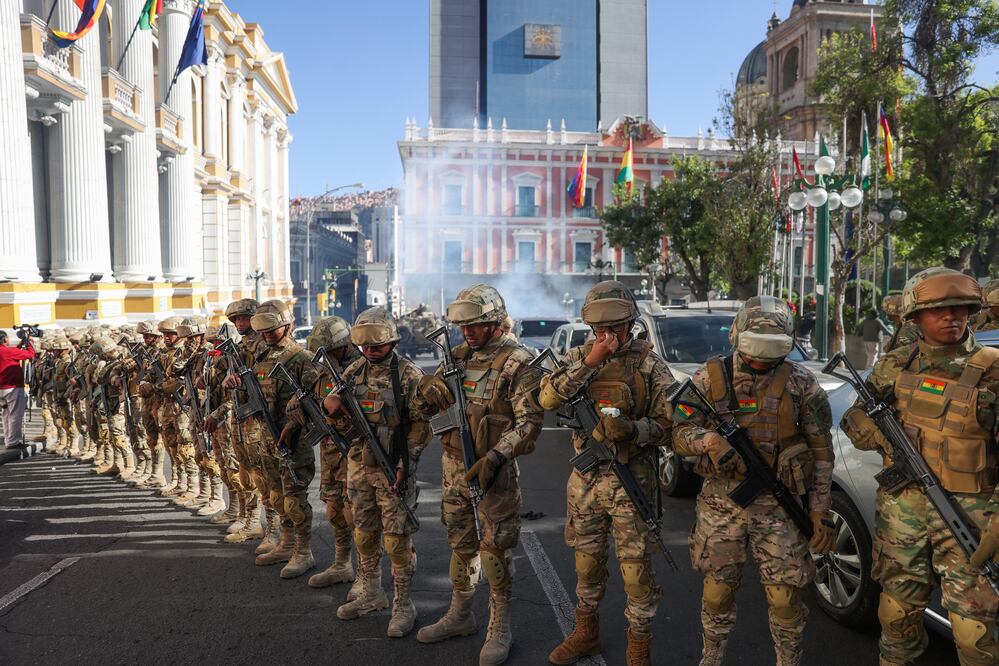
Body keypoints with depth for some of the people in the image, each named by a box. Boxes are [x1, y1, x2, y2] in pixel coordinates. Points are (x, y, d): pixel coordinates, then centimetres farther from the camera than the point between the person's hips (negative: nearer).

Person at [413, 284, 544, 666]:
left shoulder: (517, 363, -12)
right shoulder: (458, 356, 8)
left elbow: (529, 421, -16)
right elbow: (423, 404, 10)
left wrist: (494, 458, -24)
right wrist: (430, 389, -14)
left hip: (492, 470, -6)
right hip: (453, 466, 6)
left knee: (495, 550, 3)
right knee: (461, 544, 18)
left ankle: (499, 629, 19)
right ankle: (460, 616, 34)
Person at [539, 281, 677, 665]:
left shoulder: (649, 364, -5)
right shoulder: (578, 357, 3)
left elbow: (668, 423, -6)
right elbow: (548, 399, -14)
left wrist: (633, 430, -25)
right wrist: (590, 362, -20)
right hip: (585, 478, 3)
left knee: (636, 569, 4)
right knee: (587, 561, 17)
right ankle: (586, 633, 38)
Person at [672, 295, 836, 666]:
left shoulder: (799, 382, -4)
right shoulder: (710, 377, -3)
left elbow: (821, 449, 1)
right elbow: (679, 434, -2)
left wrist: (821, 510, -1)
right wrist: (709, 439, -24)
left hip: (778, 504, -1)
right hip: (720, 501, 1)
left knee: (785, 596, 4)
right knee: (717, 590, 11)